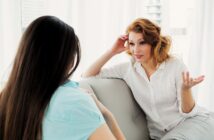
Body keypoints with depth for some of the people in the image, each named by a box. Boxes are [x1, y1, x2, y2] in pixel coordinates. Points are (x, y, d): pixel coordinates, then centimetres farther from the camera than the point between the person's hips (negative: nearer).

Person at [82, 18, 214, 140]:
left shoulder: (175, 65, -13)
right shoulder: (128, 68, -6)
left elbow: (188, 112, -10)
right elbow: (87, 76, -7)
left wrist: (185, 89, -31)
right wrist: (112, 51, -14)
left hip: (197, 121, -2)